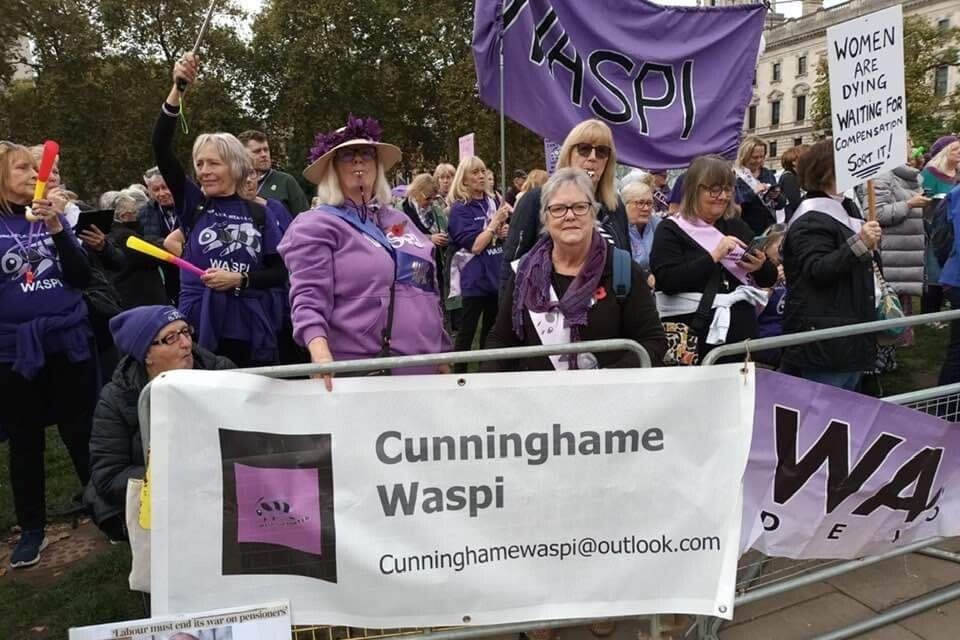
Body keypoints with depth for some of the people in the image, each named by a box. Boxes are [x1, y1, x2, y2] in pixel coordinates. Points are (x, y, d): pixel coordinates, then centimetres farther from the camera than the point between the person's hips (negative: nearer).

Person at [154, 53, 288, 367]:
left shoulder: (260, 215, 3)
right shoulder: (193, 204, 4)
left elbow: (280, 272, 3)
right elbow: (160, 147, -5)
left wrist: (239, 279, -14)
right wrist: (177, 88, -15)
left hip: (251, 333, 0)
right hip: (201, 328, 0)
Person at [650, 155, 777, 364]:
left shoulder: (737, 226, 16)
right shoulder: (671, 229, -1)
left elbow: (771, 278, 17)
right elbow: (667, 281, -15)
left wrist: (760, 266, -6)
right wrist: (713, 256, -19)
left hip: (742, 329, 5)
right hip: (693, 333, -4)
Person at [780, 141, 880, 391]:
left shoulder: (845, 208, 18)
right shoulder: (810, 220, -14)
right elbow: (817, 270, -25)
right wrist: (859, 244, -30)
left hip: (850, 328, 10)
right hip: (823, 337, -10)